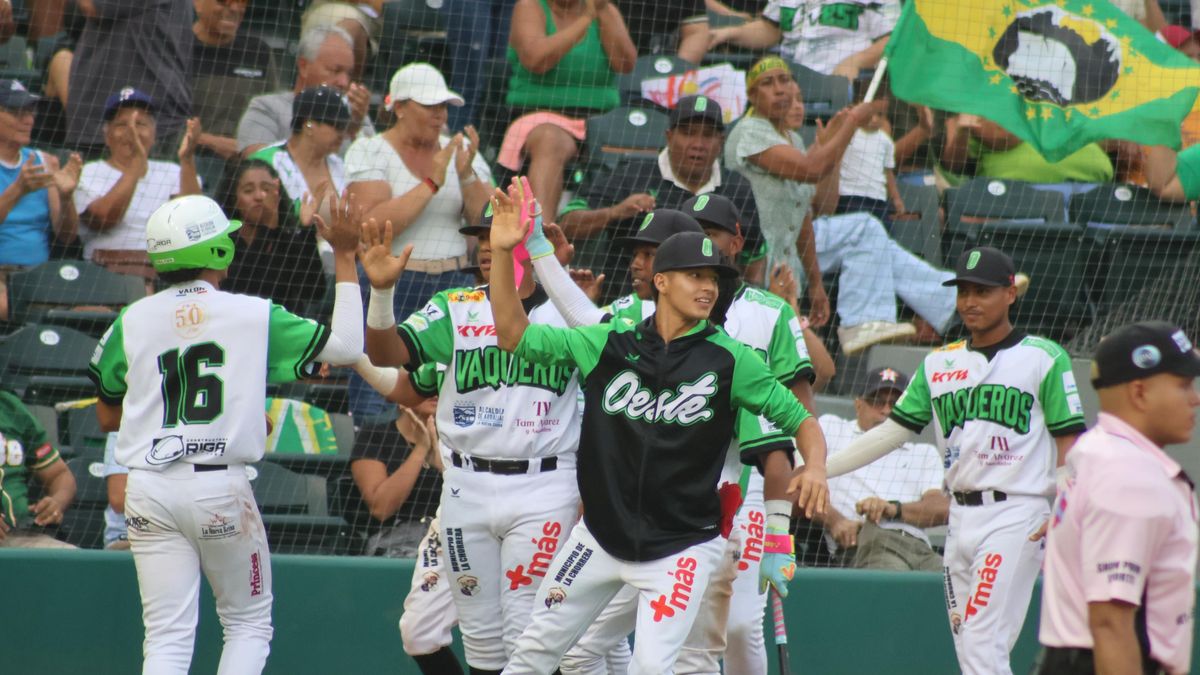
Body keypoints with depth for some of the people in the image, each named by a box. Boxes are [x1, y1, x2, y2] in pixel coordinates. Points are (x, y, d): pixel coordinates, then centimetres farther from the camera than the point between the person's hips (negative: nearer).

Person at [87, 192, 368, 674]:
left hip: (149, 490, 2)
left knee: (168, 635, 2)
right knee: (248, 621, 14)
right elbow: (346, 345, 1)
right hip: (222, 489, -2)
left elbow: (107, 418, 11)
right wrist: (345, 259, 9)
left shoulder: (131, 322, 4)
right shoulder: (254, 316, -3)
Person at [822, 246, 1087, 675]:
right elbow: (893, 431, 13)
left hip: (1015, 515, -6)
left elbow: (1070, 443, -3)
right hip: (961, 518, 6)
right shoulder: (939, 364, 15)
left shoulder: (1044, 358, 0)